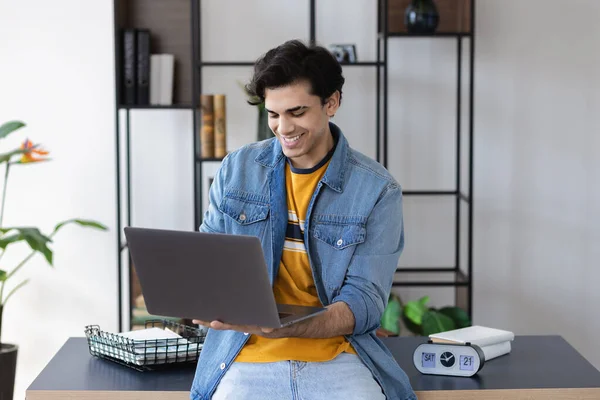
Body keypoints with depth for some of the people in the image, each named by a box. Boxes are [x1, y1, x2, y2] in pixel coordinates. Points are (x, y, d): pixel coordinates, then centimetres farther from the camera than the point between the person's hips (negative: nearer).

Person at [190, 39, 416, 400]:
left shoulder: (378, 190, -1)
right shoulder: (237, 169, 8)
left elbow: (365, 302, -6)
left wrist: (285, 327, -24)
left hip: (335, 354, 0)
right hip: (249, 358, 1)